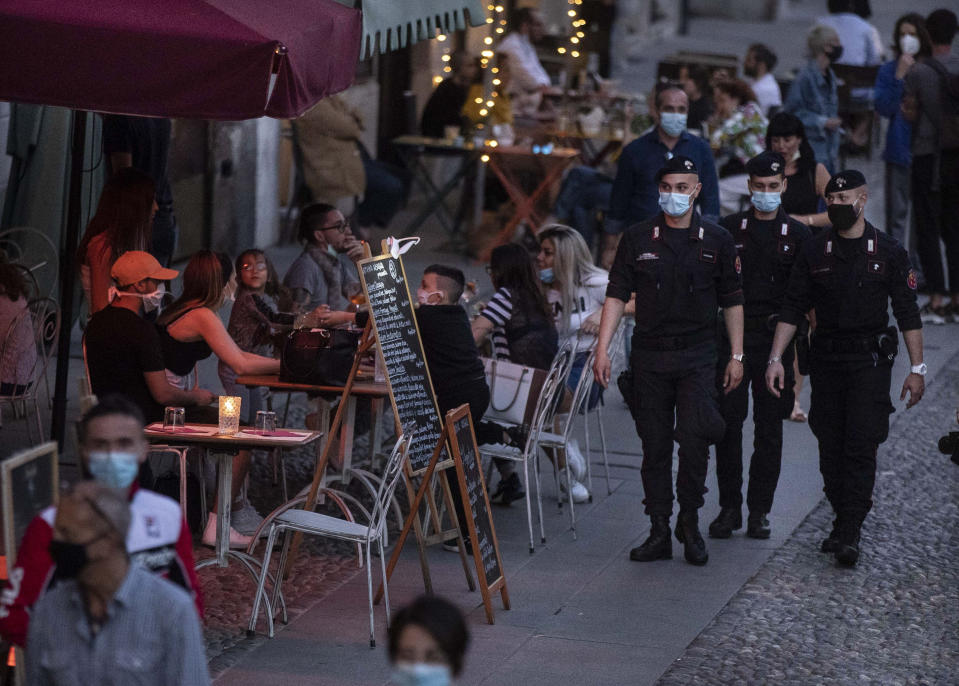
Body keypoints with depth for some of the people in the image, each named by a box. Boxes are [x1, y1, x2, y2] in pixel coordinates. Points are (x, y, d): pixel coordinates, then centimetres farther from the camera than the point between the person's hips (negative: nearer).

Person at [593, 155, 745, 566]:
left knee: (694, 440, -13)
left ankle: (690, 522, 5)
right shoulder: (638, 239, 5)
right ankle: (659, 532, 11)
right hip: (649, 356, 1)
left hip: (697, 357, -1)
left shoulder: (717, 241, 5)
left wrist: (736, 356, 6)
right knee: (654, 446, 4)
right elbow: (617, 296, 4)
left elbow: (732, 302, 10)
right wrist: (602, 348, -6)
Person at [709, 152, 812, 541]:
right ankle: (729, 507, 6)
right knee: (728, 424, -3)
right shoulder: (728, 230, 5)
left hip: (777, 339, 0)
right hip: (733, 337, 0)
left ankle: (759, 510, 12)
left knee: (769, 429, 4)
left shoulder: (798, 236, 5)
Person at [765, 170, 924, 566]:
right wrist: (775, 358, -3)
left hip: (870, 359, -3)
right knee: (830, 448, 6)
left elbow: (908, 314, 2)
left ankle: (850, 533, -13)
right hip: (826, 359, 3)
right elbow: (792, 308, 6)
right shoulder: (815, 252, 6)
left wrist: (917, 368, -1)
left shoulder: (888, 252, 0)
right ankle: (843, 520, 18)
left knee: (861, 446, -11)